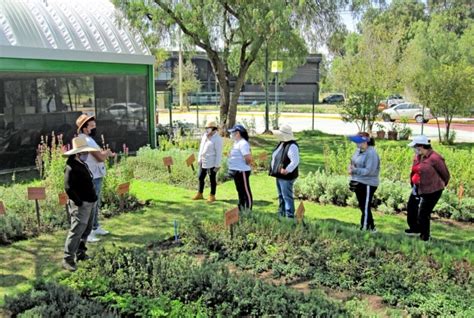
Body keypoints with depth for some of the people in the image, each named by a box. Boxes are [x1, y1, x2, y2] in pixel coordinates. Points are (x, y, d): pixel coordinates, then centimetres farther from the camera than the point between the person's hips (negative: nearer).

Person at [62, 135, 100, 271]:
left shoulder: (83, 164, 13)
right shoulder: (72, 168, -18)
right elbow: (68, 188, -23)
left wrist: (92, 198, 14)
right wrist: (79, 203, -20)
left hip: (89, 203, 10)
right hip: (81, 205, -10)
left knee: (86, 229, 18)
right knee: (76, 231, -10)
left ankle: (80, 253, 32)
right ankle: (68, 259, -5)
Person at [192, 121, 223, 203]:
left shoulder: (217, 139, -15)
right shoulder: (204, 136, 8)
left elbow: (219, 153, -17)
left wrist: (217, 165, -18)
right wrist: (199, 159, 15)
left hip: (211, 163, -8)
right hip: (203, 162, 8)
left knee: (212, 179, 4)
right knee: (201, 178, 14)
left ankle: (212, 196, 16)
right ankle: (199, 194, 27)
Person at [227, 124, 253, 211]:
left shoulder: (243, 143, -19)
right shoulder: (236, 143, 12)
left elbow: (249, 158, -27)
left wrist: (245, 165, -12)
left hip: (242, 171, -11)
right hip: (236, 171, 11)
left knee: (246, 192, -2)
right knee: (240, 191, 19)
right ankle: (241, 209, 31)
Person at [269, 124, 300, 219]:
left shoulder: (292, 146, -20)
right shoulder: (281, 143, 11)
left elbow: (295, 161, -25)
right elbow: (276, 157, 22)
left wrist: (287, 170, -24)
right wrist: (274, 170, 13)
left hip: (286, 177, -10)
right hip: (279, 175, 10)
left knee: (287, 196, -5)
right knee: (281, 196, 18)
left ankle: (289, 216, 2)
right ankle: (281, 215, 30)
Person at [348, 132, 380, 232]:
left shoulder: (371, 153, -19)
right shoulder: (358, 151, 7)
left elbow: (369, 171, -24)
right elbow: (354, 163, 18)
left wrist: (355, 170, -21)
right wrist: (351, 167, -5)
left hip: (367, 184, -9)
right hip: (358, 183, 9)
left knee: (365, 208, 0)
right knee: (362, 207, 17)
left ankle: (364, 229, 10)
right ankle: (371, 228, 30)